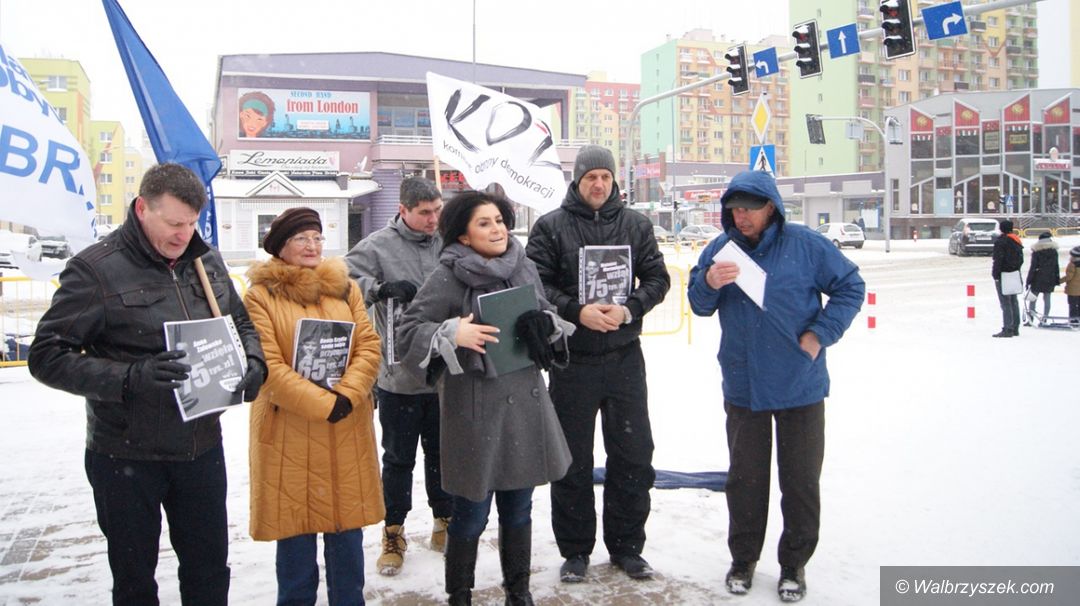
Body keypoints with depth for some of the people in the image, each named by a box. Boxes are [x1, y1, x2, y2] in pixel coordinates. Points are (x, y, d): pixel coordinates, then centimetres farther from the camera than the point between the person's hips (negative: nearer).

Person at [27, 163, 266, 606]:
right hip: (127, 457, -4)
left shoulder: (206, 261, 3)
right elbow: (47, 357, -15)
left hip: (202, 447, 4)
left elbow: (241, 323, 15)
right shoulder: (96, 269, -13)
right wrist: (129, 377, -29)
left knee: (210, 570, 17)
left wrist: (253, 362, -7)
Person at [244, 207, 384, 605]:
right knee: (295, 532, 6)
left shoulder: (345, 287, 10)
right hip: (289, 432, -3)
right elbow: (267, 366, -11)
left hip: (347, 430, 4)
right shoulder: (260, 296, -3)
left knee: (347, 527, 12)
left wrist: (347, 395, -12)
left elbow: (369, 347, 3)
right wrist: (323, 405, -16)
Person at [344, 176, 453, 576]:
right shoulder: (378, 247, -7)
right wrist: (382, 288, -25)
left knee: (442, 453, 17)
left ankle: (444, 523, 35)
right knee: (398, 458, 10)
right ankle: (393, 533, 26)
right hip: (399, 375, -2)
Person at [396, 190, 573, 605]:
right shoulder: (447, 277, -9)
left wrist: (544, 323, -6)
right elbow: (408, 332, -9)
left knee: (519, 509, 17)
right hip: (474, 410, -5)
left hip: (524, 403, 5)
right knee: (471, 514, 6)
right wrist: (452, 334, -25)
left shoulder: (524, 267, 7)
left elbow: (548, 317, 17)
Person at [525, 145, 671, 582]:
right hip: (572, 358, -2)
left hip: (625, 356, 2)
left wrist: (629, 309, -15)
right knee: (573, 458, 8)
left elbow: (657, 278, 3)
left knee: (633, 455, 9)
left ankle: (627, 546, 26)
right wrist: (577, 312, -20)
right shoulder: (551, 226, -1)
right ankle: (575, 549, 23)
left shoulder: (636, 225, 5)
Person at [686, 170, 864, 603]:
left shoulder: (805, 244, -7)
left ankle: (794, 563, 26)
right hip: (743, 386, 2)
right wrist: (709, 284, -19)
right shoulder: (721, 248, 0)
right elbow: (699, 306, 3)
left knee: (801, 478, 9)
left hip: (800, 386, -2)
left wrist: (820, 334, -9)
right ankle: (743, 558, 29)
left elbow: (851, 286, 0)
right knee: (745, 477, 12)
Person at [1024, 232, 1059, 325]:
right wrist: (1057, 280, 14)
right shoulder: (1054, 251, 3)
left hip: (1038, 279, -3)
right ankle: (1044, 319, 7)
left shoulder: (1036, 251, -8)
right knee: (1047, 299, 7)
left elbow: (1033, 267, -9)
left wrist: (1028, 281, -5)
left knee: (1032, 298, 4)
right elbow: (1056, 266, 7)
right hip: (1050, 279, 3)